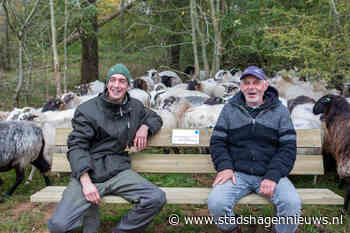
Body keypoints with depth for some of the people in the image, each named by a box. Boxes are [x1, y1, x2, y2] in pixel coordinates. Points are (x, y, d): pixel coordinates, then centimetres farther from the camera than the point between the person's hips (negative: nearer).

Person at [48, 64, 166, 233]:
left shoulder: (134, 107, 13)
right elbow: (77, 146, -6)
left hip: (119, 171, 3)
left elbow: (155, 118, 31)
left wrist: (144, 127, 6)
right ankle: (90, 213, 11)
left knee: (157, 198, -22)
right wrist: (86, 181, -19)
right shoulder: (87, 110, 0)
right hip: (88, 172, -3)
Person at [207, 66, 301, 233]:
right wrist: (224, 166, -10)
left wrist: (273, 175, -13)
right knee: (216, 204, -26)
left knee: (293, 204, -26)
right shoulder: (230, 109, 10)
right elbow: (217, 141, 8)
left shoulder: (279, 111, 8)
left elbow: (288, 147, 2)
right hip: (237, 174, 0)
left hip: (270, 174, 0)